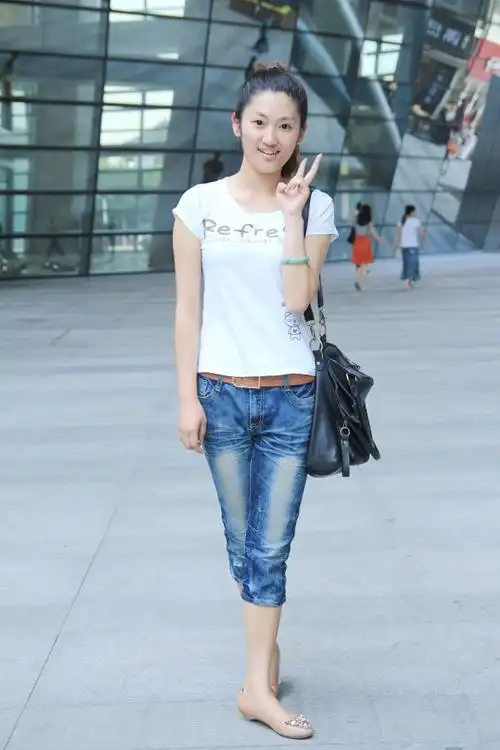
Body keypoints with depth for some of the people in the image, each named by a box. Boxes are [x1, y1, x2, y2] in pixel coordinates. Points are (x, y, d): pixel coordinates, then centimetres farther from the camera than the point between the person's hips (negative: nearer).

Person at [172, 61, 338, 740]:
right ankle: (267, 644, 32)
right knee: (242, 540, 11)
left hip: (290, 396, 0)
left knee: (271, 547, 2)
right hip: (221, 392, 0)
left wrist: (292, 214, -13)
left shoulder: (314, 206, 2)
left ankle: (258, 686, 10)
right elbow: (187, 308, 0)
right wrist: (187, 398, -4)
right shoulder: (200, 203, 1)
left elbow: (298, 298, -10)